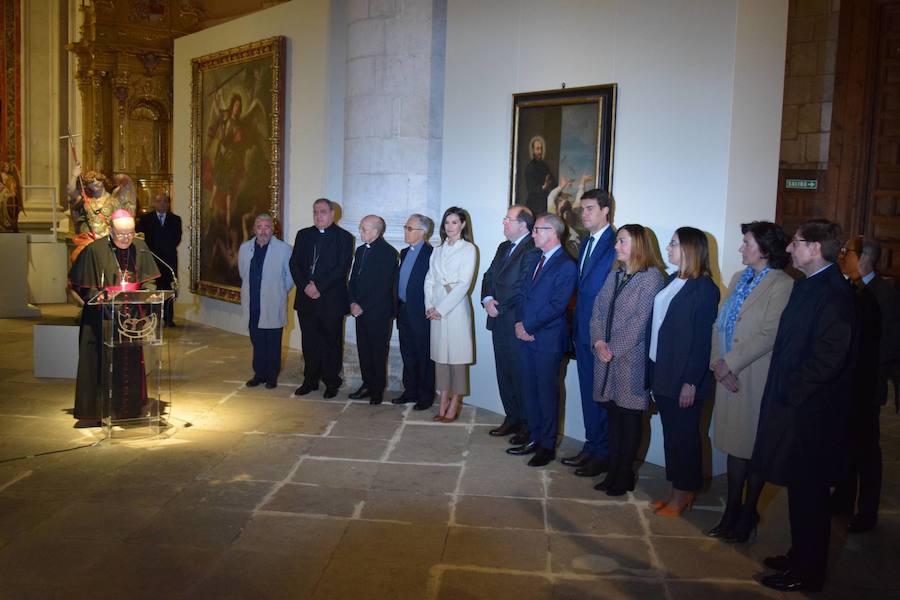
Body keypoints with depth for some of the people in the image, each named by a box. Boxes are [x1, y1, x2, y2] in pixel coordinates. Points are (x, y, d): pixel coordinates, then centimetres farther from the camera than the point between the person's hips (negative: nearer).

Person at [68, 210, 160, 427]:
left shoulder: (140, 248, 2)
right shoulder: (95, 250, -10)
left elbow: (148, 280, 8)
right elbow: (83, 285, -4)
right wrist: (101, 297, -19)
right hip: (102, 316, -4)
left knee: (131, 362, 9)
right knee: (102, 363, -1)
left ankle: (129, 408, 21)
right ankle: (94, 411, 8)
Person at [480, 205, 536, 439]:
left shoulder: (533, 250, -14)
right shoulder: (504, 247, 16)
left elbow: (523, 289, -20)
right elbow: (489, 277, 16)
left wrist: (500, 307, -14)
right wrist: (487, 299, -2)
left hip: (517, 324, -8)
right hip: (499, 323, 8)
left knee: (520, 376, -1)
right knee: (504, 374, 15)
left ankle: (528, 426, 11)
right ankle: (512, 419, 27)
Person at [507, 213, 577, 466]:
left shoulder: (567, 266, -13)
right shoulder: (533, 257, 12)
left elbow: (556, 306, -18)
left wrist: (528, 326, -14)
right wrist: (519, 322, -1)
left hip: (548, 340, -7)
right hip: (526, 335, 7)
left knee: (547, 393, 4)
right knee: (530, 391, 13)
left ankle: (548, 446, 16)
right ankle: (535, 439, 26)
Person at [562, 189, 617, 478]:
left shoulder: (616, 245, -14)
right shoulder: (585, 243, 14)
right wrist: (576, 328, 12)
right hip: (583, 331, 8)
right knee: (588, 392, 15)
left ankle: (604, 454, 14)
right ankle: (591, 447, 26)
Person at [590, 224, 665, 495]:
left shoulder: (651, 276, -9)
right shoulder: (615, 275, 12)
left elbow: (640, 321, -14)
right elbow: (598, 310, 11)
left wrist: (614, 349, -12)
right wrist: (599, 342, -5)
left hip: (631, 359, -6)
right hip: (606, 359, 6)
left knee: (629, 417, 5)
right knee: (613, 415, 11)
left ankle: (625, 475, 16)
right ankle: (613, 471, 20)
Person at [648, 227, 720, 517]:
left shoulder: (704, 288, -13)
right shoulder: (671, 281, 10)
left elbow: (702, 339, -16)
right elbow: (658, 326, 10)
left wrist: (691, 382, -18)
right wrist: (652, 372, 9)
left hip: (684, 376, -7)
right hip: (662, 371, 7)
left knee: (684, 435, 6)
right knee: (671, 433, 14)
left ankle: (684, 494, 21)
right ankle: (678, 491, 27)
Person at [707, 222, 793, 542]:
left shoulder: (782, 285, -12)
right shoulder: (738, 279, 13)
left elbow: (769, 335, -19)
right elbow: (720, 324, 9)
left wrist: (730, 363, -16)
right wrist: (718, 363, -5)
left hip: (757, 379, -7)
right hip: (729, 377, 7)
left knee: (754, 447, 6)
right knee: (734, 444, 14)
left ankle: (748, 516, 20)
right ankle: (732, 513, 24)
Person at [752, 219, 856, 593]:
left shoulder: (832, 292, -20)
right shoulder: (807, 285, 9)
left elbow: (828, 357, -25)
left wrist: (792, 392, -16)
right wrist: (783, 391, 9)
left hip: (810, 411, -9)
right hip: (795, 406, 9)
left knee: (808, 492, 5)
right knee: (800, 490, 20)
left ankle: (807, 573, 20)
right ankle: (800, 558, 35)